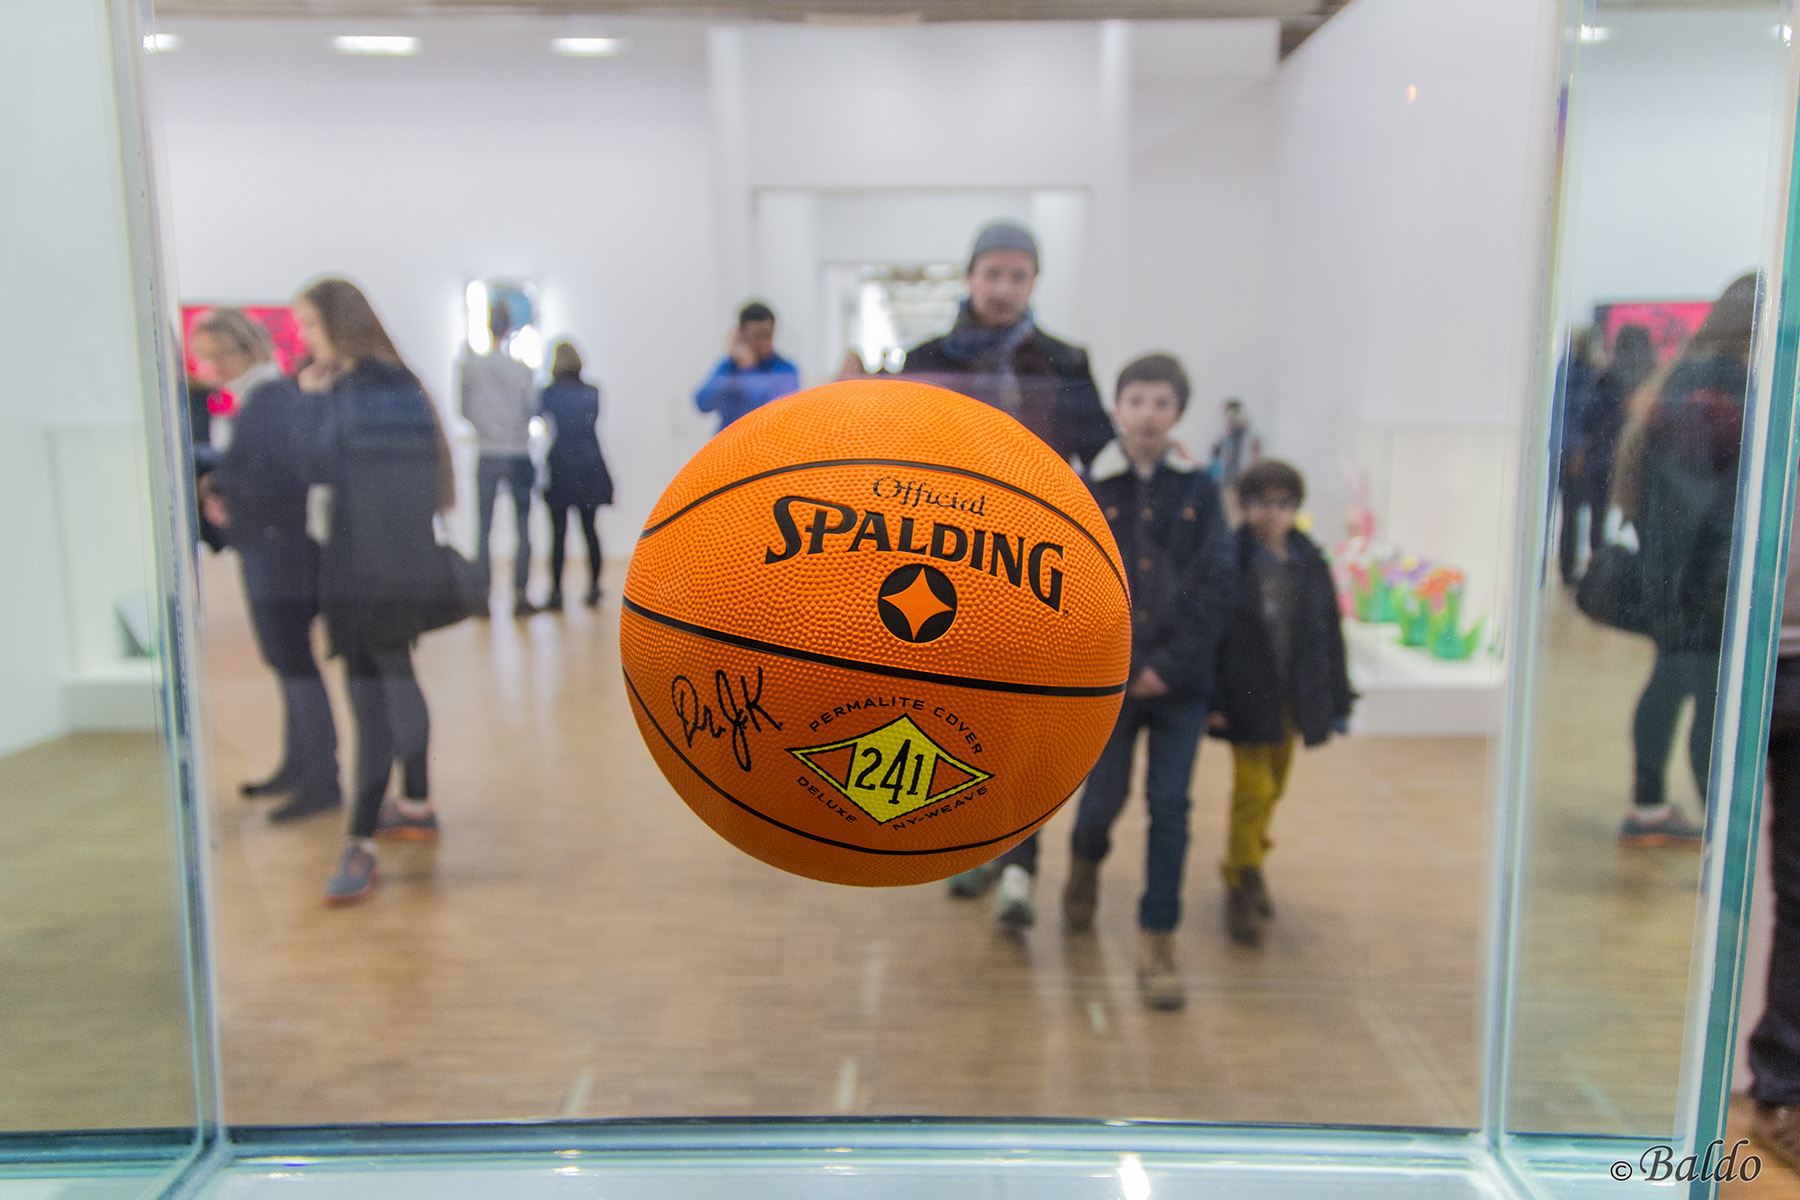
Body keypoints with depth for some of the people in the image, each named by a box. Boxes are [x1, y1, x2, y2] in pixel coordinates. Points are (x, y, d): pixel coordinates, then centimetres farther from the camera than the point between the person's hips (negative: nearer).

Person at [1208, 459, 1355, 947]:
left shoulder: (1311, 564, 4)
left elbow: (1330, 635, 9)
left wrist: (1337, 701, 9)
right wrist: (1208, 698, -14)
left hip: (1294, 700, 5)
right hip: (1247, 699, -5)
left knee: (1272, 788, 15)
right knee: (1253, 788, -7)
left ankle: (1248, 866, 35)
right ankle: (1241, 887, 8)